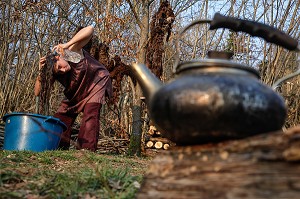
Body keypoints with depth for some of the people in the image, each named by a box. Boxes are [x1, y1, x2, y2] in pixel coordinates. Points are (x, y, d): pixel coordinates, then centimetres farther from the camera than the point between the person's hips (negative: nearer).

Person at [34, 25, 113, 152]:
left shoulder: (71, 51, -28)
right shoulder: (54, 73, -17)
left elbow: (89, 30, -38)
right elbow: (38, 92, -22)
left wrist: (67, 45, -44)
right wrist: (41, 73, -35)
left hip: (97, 81, -5)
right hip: (76, 92, 6)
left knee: (90, 113, -25)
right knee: (62, 116, 0)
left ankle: (87, 150, -25)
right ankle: (59, 149, 11)